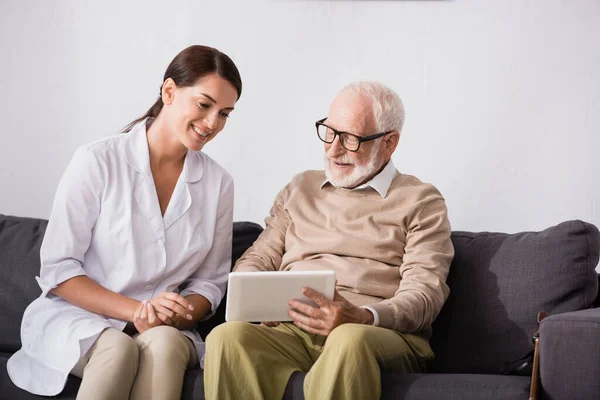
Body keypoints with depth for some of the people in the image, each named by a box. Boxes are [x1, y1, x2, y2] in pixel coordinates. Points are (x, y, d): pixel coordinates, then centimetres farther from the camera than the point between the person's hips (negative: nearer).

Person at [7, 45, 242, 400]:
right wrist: (136, 311, -19)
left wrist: (178, 316, -14)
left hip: (166, 330, 3)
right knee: (118, 348, -37)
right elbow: (58, 268, -7)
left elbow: (209, 280, 9)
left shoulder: (218, 183, 4)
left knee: (164, 343, -34)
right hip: (73, 317, -2)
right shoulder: (98, 161, -7)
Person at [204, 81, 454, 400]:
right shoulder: (300, 189, 27)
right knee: (227, 336, -31)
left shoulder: (420, 202, 12)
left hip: (382, 334, -3)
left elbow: (425, 291, -1)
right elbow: (257, 260, 24)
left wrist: (362, 317, -22)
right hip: (291, 331, 3)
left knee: (350, 339, -41)